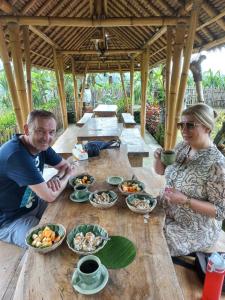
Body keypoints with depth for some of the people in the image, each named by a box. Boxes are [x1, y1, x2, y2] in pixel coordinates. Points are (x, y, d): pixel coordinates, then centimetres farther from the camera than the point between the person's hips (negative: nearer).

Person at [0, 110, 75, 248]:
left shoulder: (40, 145, -7)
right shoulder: (17, 155, -34)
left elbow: (66, 165, 5)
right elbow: (50, 196, -30)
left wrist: (57, 177, -18)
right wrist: (68, 175, -12)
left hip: (32, 204, 8)